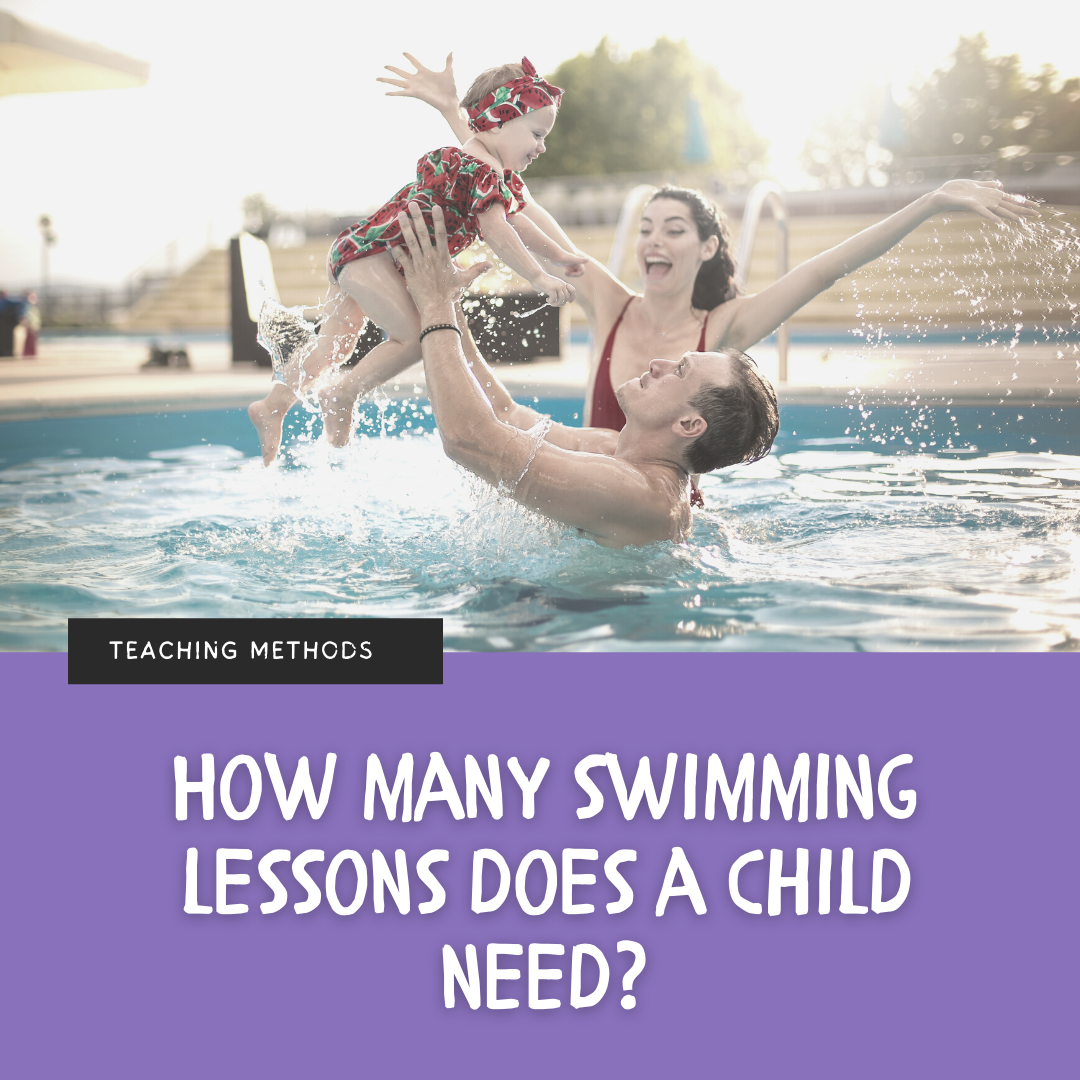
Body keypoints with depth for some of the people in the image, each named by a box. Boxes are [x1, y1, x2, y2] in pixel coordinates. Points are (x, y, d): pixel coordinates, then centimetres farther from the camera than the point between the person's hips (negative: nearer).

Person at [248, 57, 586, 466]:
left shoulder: (502, 175, 14)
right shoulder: (481, 170, -21)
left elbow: (516, 219, 23)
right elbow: (497, 232, -27)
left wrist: (562, 256, 22)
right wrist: (540, 279, -25)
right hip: (370, 252, -11)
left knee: (336, 341, 19)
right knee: (416, 336, -17)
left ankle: (272, 406, 27)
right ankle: (342, 395, -5)